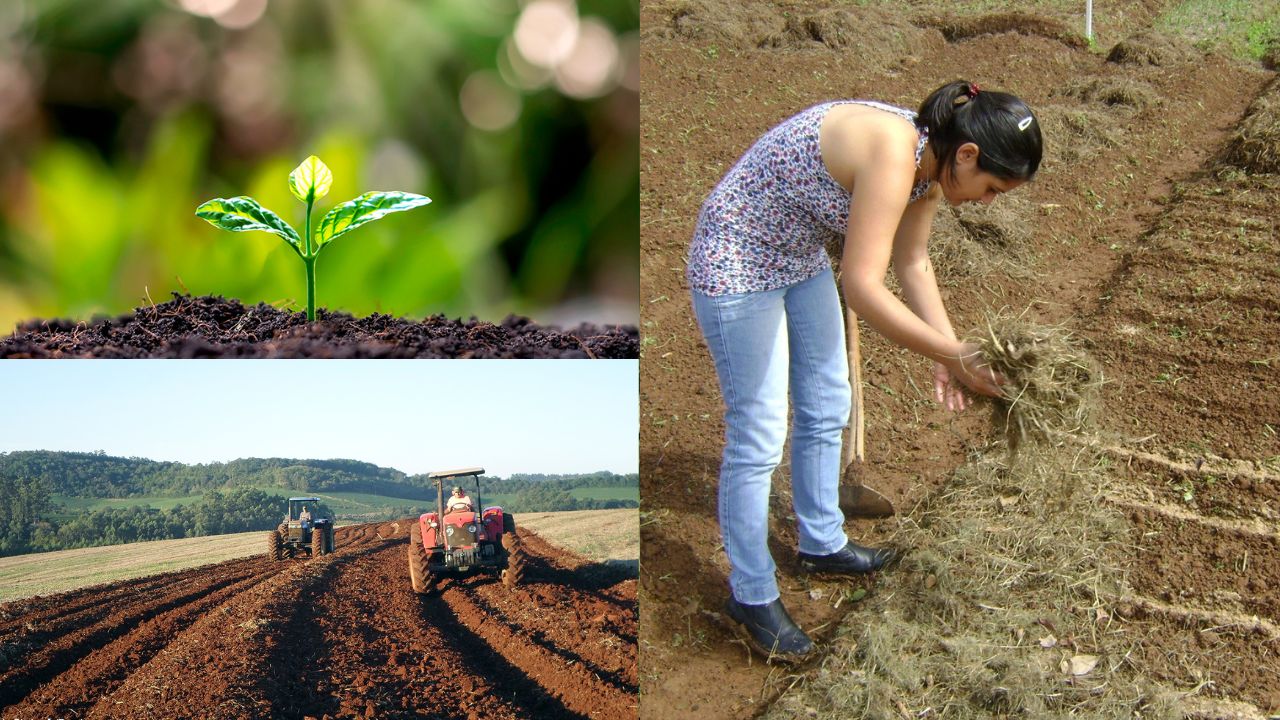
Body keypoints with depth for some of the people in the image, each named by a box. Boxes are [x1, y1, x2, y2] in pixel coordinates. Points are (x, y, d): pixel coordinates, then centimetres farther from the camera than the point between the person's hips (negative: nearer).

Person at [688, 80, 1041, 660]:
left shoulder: (928, 163, -4)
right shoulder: (894, 154, -32)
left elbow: (912, 264, 7)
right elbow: (862, 290, -36)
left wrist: (950, 352, -2)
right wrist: (955, 355, -29)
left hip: (800, 259, 10)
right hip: (736, 264, -10)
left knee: (826, 410, 19)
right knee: (758, 437, -1)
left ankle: (822, 545, 39)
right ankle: (751, 595, 15)